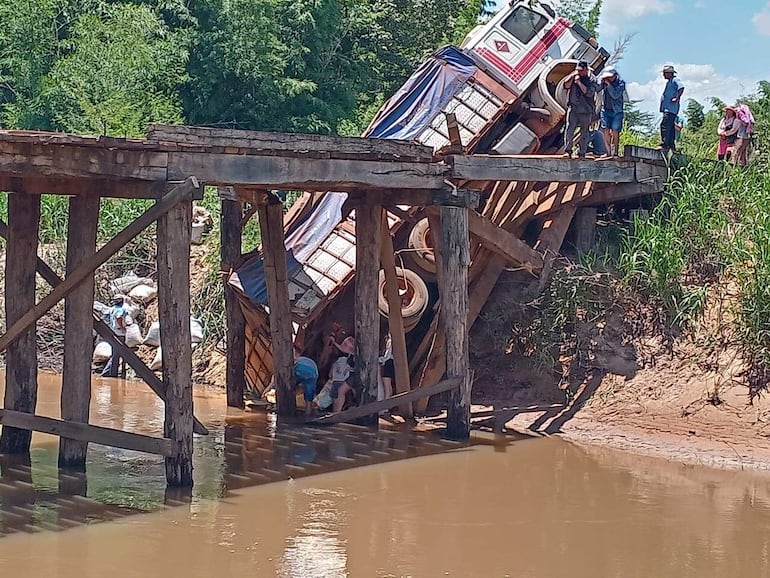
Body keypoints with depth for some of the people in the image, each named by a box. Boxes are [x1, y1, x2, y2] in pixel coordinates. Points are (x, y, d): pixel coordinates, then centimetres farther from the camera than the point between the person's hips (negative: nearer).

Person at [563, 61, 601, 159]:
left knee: (584, 132, 5)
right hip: (573, 108, 1)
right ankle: (568, 150, -10)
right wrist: (573, 76, -8)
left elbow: (589, 93, -14)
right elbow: (566, 86, 1)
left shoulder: (591, 80, -2)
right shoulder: (573, 77, 10)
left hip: (586, 111, -1)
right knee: (569, 129, -13)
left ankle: (582, 153, 13)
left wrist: (579, 82, -16)